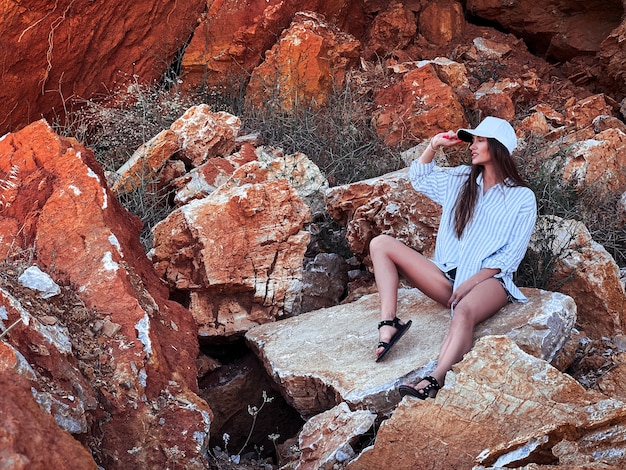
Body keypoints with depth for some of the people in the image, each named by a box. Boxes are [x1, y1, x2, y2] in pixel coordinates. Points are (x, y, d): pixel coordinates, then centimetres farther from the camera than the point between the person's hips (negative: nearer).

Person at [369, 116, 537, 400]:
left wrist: (472, 282, -16)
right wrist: (433, 146, 12)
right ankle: (388, 323, -27)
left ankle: (432, 383, -64)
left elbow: (511, 255, -4)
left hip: (488, 280, -6)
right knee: (381, 243, -10)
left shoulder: (522, 198, 3)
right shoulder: (461, 180, 19)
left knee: (464, 312, -42)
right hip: (448, 276, 6)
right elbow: (418, 178, 29)